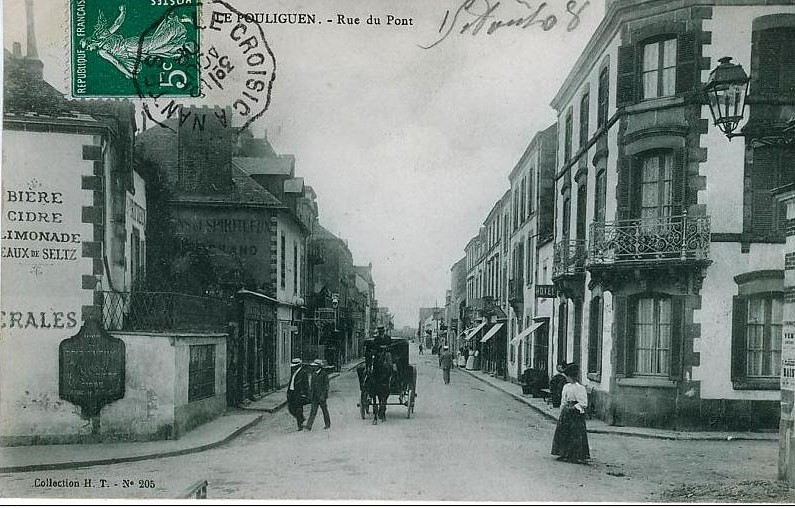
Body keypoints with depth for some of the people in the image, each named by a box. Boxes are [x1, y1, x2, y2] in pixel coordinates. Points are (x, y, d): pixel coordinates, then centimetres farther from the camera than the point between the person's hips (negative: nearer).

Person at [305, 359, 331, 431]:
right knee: (313, 411, -1)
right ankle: (309, 426, -7)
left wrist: (323, 395, -17)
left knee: (325, 410, 8)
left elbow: (326, 386, -11)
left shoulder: (324, 374, -8)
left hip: (321, 396, -5)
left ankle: (328, 424, 22)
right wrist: (310, 395, 14)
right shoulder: (313, 374, 10)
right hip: (314, 396, 5)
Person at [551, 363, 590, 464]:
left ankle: (577, 456, 6)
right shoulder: (566, 387, 10)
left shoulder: (579, 388, -14)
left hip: (575, 415, -8)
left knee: (576, 435, -3)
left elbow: (583, 404, -14)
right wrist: (561, 412, 15)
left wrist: (573, 408, -17)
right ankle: (565, 454, 18)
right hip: (566, 413, 8)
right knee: (563, 433, 9)